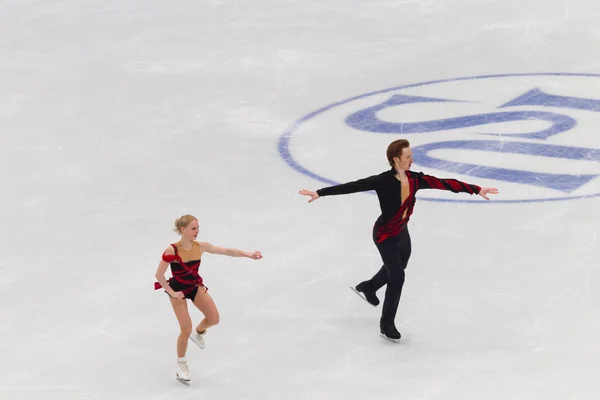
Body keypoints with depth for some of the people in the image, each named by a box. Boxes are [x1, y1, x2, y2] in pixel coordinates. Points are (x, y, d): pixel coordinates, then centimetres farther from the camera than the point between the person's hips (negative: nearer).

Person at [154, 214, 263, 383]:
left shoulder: (200, 247, -14)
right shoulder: (172, 251, -29)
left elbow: (226, 251, -8)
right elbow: (159, 275, -22)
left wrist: (247, 254, -16)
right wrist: (172, 293, -19)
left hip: (195, 286, 5)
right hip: (178, 290, -5)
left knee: (214, 318, -3)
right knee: (186, 330, -5)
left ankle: (198, 332, 33)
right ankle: (181, 365, 18)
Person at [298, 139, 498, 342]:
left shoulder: (414, 179, -12)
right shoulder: (383, 181, -28)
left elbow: (444, 183, -10)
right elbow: (352, 186, -31)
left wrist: (476, 189, -8)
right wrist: (320, 193, -36)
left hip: (402, 232, 7)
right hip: (384, 235, -7)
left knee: (396, 268, 29)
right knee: (397, 276, -6)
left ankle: (367, 287, 59)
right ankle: (386, 325, 12)